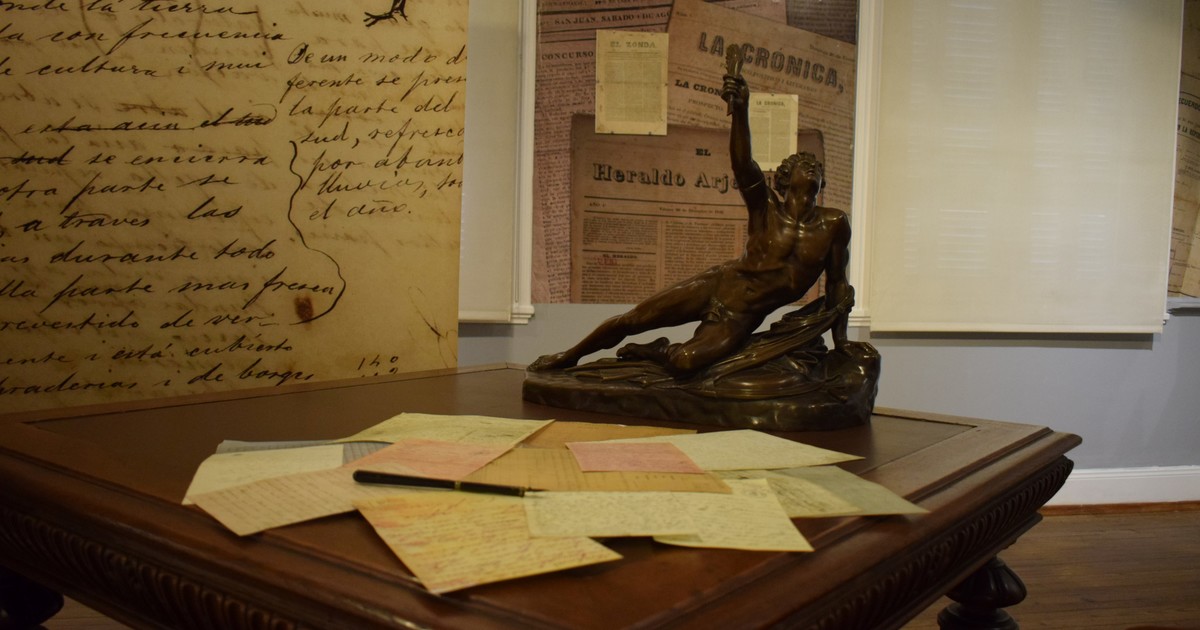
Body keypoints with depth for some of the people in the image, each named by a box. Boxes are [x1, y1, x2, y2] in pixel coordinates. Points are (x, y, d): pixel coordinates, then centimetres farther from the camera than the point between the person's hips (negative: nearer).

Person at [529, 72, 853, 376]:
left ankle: (655, 352, 9)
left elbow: (837, 283, 8)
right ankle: (567, 357, 22)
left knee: (683, 362, -27)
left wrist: (839, 341, 6)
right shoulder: (764, 205, -6)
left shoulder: (834, 224, -3)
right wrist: (740, 109, -43)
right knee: (631, 320, -2)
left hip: (739, 320, 0)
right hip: (716, 285, 1)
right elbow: (741, 164, -25)